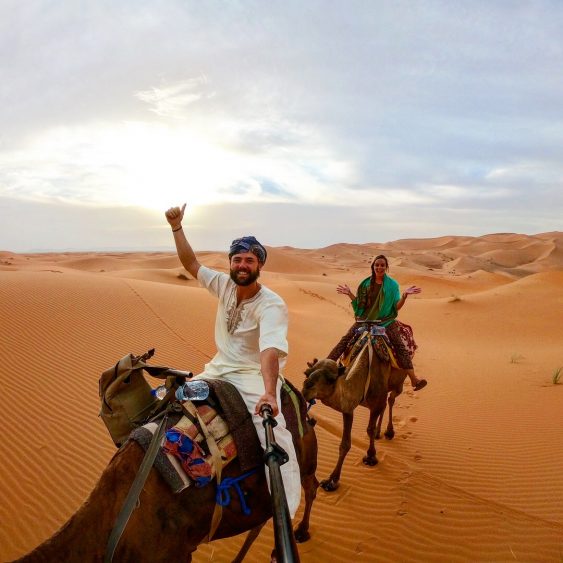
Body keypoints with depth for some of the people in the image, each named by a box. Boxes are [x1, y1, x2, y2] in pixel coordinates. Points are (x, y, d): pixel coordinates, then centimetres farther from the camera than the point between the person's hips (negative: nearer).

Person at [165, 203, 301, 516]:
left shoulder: (272, 305, -21)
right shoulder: (225, 285, -1)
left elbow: (270, 350, -35)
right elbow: (191, 263, 10)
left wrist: (269, 393, -50)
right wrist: (177, 227, 4)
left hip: (256, 374, -7)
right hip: (219, 370, 7)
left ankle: (287, 503, -15)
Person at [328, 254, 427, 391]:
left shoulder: (392, 284, 2)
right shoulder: (366, 283, 8)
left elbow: (396, 306, -1)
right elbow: (359, 304, 12)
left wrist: (405, 295, -17)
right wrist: (349, 294, 0)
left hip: (386, 321, -2)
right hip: (365, 319, 2)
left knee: (400, 346, -16)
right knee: (345, 340, -8)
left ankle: (414, 379, -15)